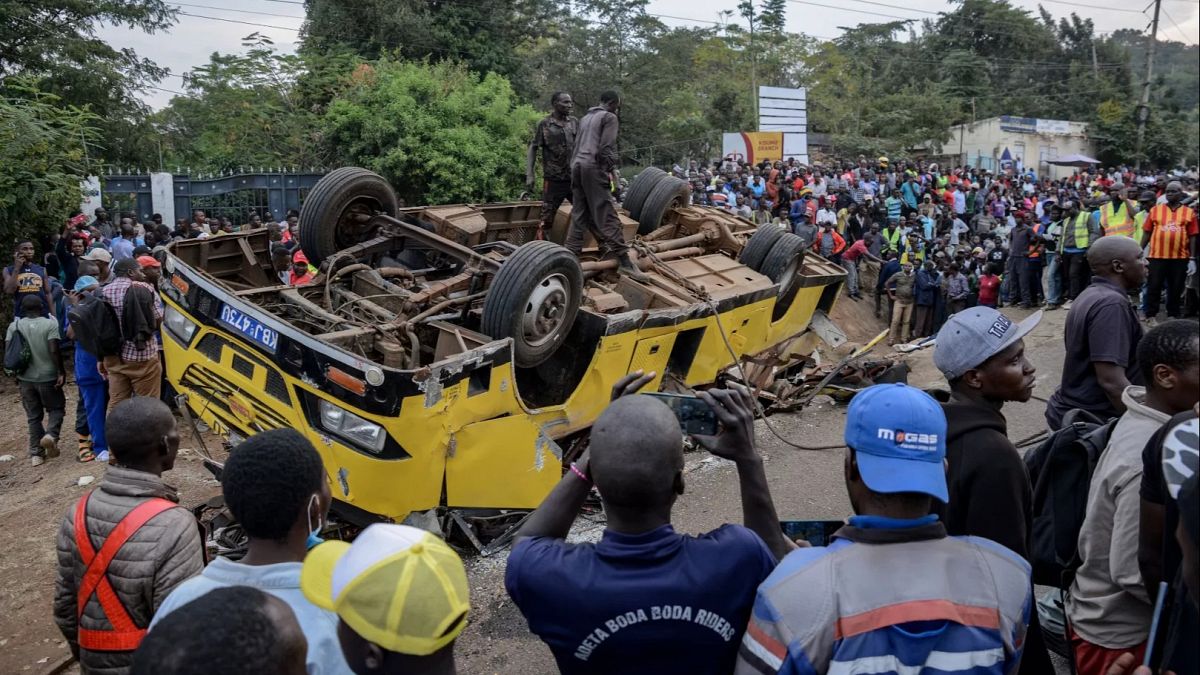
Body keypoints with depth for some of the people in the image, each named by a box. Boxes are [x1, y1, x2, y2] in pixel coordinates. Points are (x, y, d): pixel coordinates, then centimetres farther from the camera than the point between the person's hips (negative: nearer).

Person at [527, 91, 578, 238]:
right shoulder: (544, 124, -2)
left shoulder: (574, 123, 9)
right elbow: (533, 149, -1)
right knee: (546, 219, 0)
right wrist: (529, 176, -9)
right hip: (553, 180, -4)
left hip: (575, 179, 4)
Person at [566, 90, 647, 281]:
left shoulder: (585, 118, 25)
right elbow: (607, 148, -11)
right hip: (593, 167, -8)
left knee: (580, 214, 12)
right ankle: (624, 261, -15)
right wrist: (611, 169, -2)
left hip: (577, 165, 8)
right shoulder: (609, 117, 0)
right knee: (607, 215, -12)